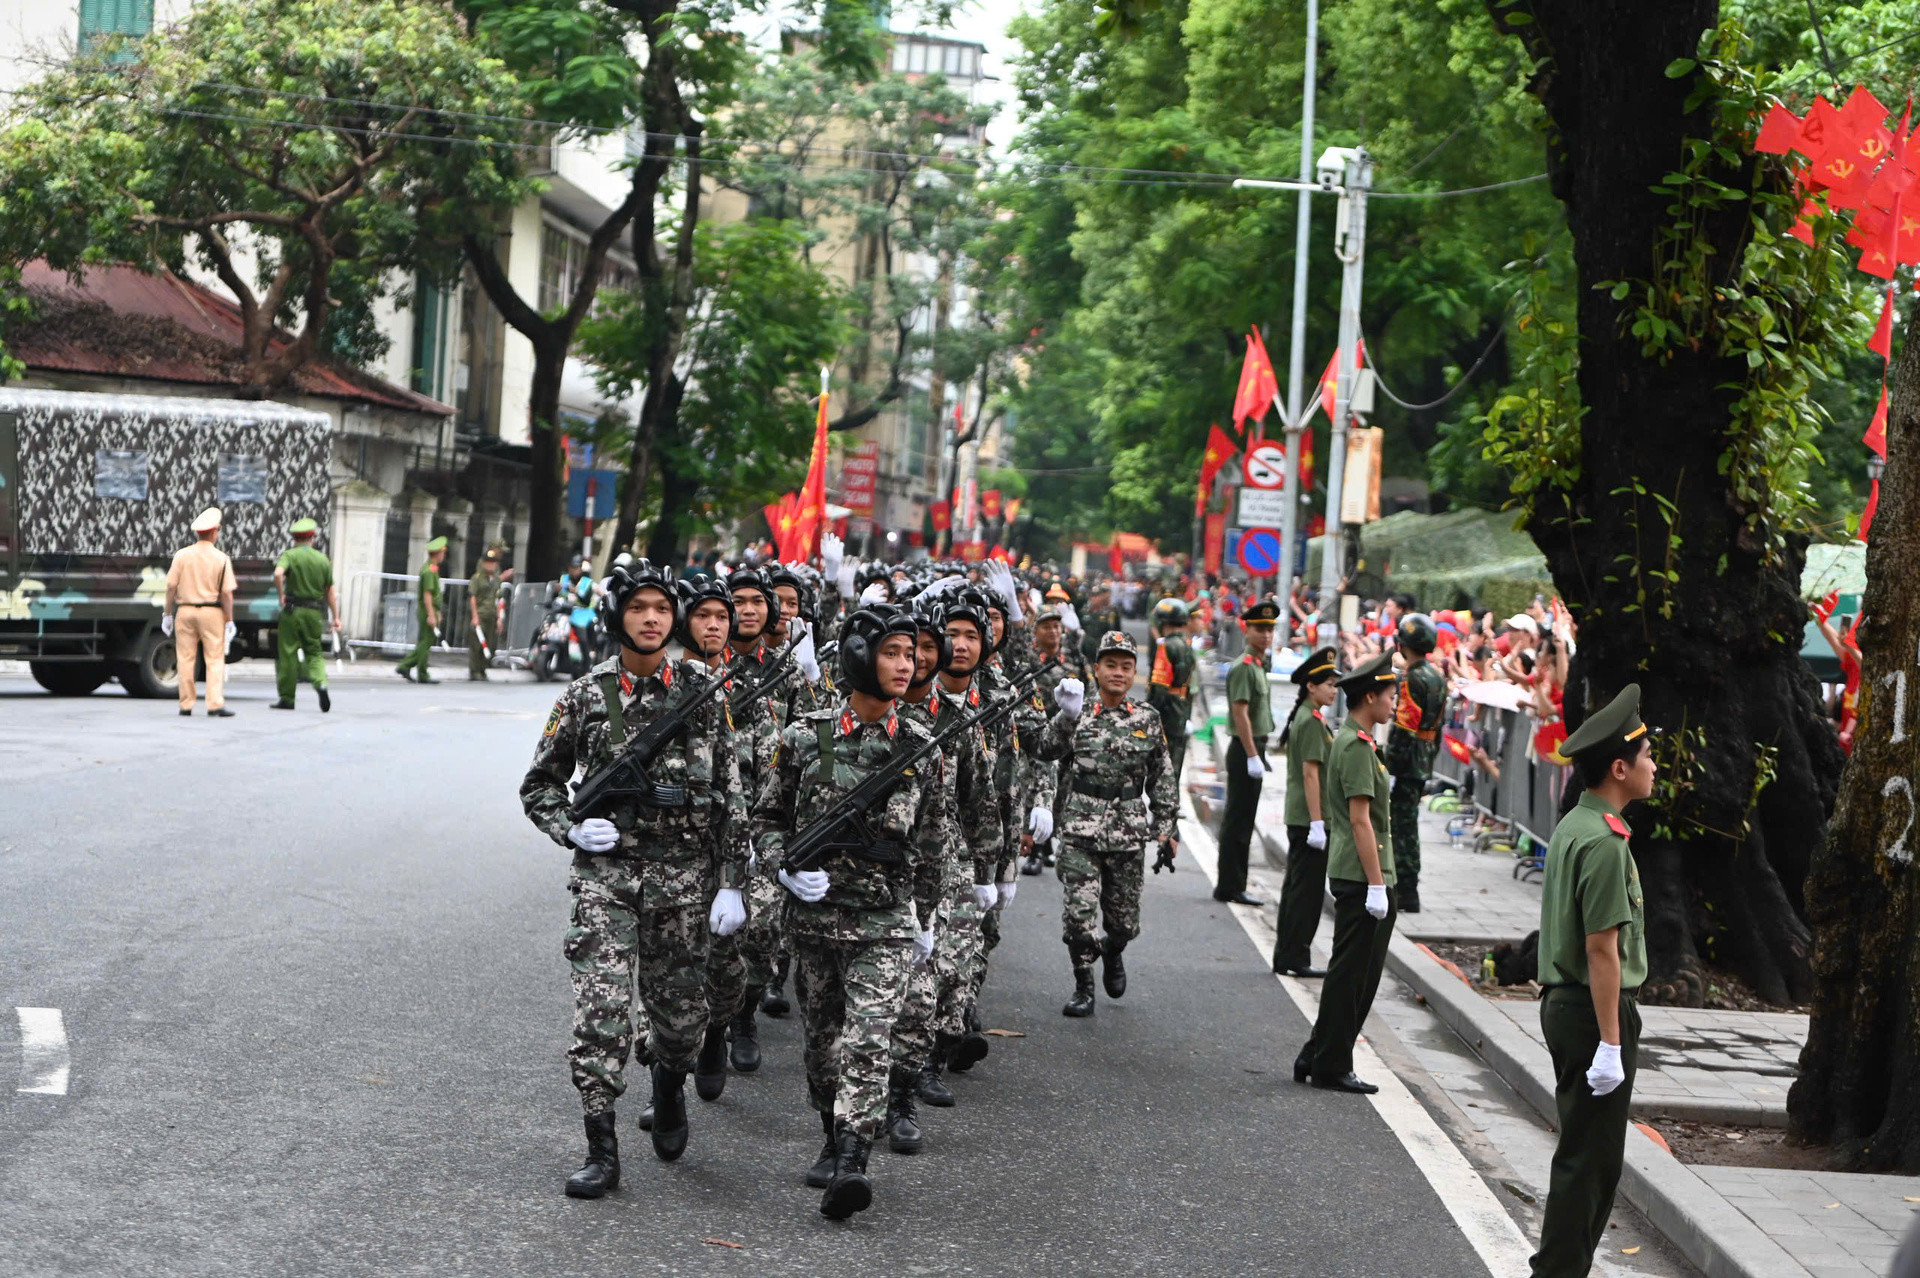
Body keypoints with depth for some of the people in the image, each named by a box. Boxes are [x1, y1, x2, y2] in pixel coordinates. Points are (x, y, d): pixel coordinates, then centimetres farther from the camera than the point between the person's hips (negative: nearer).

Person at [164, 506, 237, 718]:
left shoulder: (181, 555, 0)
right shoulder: (222, 559, -5)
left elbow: (171, 586, -1)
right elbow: (227, 593, -7)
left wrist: (168, 614, 6)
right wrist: (229, 621, -2)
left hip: (185, 611, 2)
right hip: (212, 612, -2)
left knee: (185, 660, 8)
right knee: (215, 660, 0)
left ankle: (186, 705, 9)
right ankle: (215, 705, -9)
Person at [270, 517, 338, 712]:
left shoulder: (289, 555, -3)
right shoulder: (323, 559, 7)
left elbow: (278, 573, -25)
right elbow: (331, 591, 8)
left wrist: (281, 594, -11)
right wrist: (336, 617, 10)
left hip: (292, 610, -3)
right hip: (314, 614, 3)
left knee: (287, 654, 4)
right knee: (314, 653, 12)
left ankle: (287, 698, 7)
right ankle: (320, 684, -14)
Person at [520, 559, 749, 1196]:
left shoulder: (702, 694, 2)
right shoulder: (585, 695, 1)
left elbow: (732, 796, 3)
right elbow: (539, 784, 11)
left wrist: (731, 884, -2)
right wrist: (572, 831, -8)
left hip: (684, 875, 1)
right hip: (606, 874, -1)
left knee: (680, 1012, 9)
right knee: (601, 1011, -10)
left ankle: (668, 1088, 42)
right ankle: (601, 1153, -4)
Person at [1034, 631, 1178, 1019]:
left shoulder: (1148, 721, 7)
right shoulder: (1077, 714, 1)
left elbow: (1162, 781, 13)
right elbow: (1047, 750, -17)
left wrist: (1167, 831, 9)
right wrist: (1067, 717, -33)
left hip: (1129, 835, 2)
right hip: (1079, 830, -2)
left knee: (1124, 920, 10)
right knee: (1078, 913, -9)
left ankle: (1112, 954, 43)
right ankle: (1083, 987, 7)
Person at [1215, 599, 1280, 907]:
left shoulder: (1258, 665, 15)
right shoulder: (1244, 667, -15)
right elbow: (1240, 713, -20)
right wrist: (1253, 756, -22)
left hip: (1253, 749, 10)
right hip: (1245, 751, -10)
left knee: (1240, 821, 13)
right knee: (1238, 821, -6)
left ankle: (1231, 885, 19)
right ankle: (1231, 886, -2)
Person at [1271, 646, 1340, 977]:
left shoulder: (1302, 717, 13)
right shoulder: (1312, 722, -16)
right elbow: (1311, 773, -20)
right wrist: (1317, 823, -20)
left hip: (1298, 817, 10)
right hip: (1308, 819, -10)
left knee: (1296, 887, 14)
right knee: (1307, 889, -4)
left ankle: (1285, 956, 19)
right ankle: (1296, 959, 1)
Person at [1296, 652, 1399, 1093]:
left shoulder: (1344, 740, 16)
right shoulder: (1357, 747, -16)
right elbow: (1360, 819, -20)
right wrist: (1376, 884, -20)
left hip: (1347, 874, 10)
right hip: (1362, 877, -10)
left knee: (1355, 973, 15)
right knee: (1351, 974, -4)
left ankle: (1317, 1058, 20)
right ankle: (1331, 1067, 2)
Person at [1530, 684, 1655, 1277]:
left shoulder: (1570, 826, 11)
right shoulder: (1605, 842, -19)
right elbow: (1602, 948, -22)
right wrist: (1611, 1043, -21)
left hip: (1562, 1005, 10)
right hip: (1596, 1011, -10)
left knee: (1582, 1151, 18)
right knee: (1590, 1158, -3)